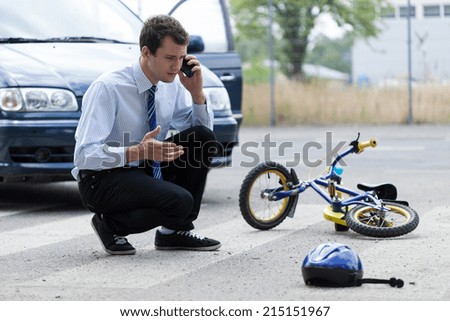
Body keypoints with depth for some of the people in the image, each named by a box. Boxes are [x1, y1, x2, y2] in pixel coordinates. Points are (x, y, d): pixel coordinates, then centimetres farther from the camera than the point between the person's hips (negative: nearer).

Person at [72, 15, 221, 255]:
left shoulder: (172, 85, -2)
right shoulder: (107, 88, -21)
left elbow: (201, 130, 7)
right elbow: (85, 155, -25)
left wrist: (196, 92, -10)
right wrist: (136, 153, -36)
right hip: (101, 179, -7)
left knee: (203, 137, -13)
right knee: (181, 201, -30)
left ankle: (175, 231, -3)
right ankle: (110, 224, -4)